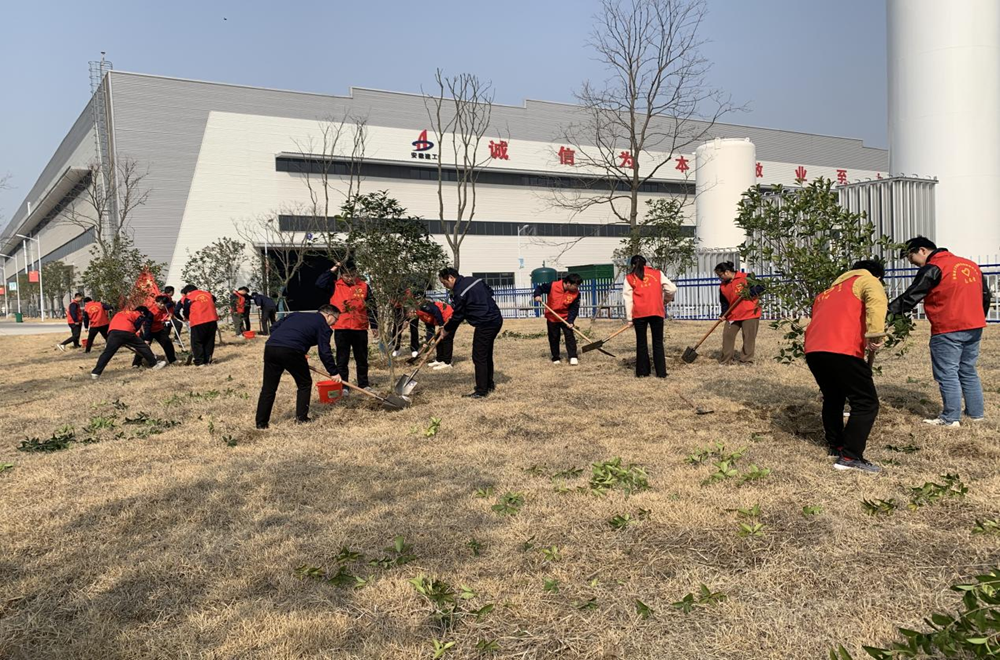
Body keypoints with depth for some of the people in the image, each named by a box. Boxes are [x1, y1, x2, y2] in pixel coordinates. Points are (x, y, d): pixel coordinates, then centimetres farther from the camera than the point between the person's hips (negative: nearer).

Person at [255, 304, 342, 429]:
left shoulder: (297, 314, 31)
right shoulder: (323, 326, 13)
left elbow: (274, 328, 26)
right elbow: (324, 352, 6)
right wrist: (333, 372, 13)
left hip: (270, 346, 6)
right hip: (292, 351, -5)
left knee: (268, 387, 13)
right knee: (305, 383, 17)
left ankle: (261, 422, 14)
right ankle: (301, 417, 17)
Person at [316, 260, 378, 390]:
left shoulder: (364, 286, 2)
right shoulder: (335, 286, 1)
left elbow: (371, 307, 4)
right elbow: (319, 283, -15)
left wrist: (374, 325, 1)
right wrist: (333, 269, -12)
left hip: (360, 328, 1)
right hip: (341, 329, -1)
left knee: (362, 359, 11)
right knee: (342, 359, 5)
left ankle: (363, 384, 22)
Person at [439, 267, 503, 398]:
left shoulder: (459, 293, -16)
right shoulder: (476, 280, 9)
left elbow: (457, 316, -8)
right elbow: (490, 292, 21)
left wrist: (446, 330, 7)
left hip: (485, 325, -9)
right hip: (496, 319, 9)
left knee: (479, 358, -3)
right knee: (487, 355, 20)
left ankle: (481, 392, -1)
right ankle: (489, 384, 31)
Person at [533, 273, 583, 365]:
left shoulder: (576, 293, -15)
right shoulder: (552, 286, -21)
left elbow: (574, 308, -13)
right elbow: (540, 288, -6)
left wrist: (570, 321, -24)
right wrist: (537, 295, -26)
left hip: (566, 317, 0)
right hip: (552, 317, 0)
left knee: (570, 336, -11)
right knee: (554, 338, 7)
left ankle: (573, 357, -8)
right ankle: (556, 358, 20)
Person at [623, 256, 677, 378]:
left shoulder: (629, 278, 10)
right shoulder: (657, 273, 13)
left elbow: (628, 299, 3)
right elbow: (672, 289, 6)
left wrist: (629, 318, 4)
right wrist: (665, 300, 25)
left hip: (639, 313, 0)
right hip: (656, 311, 1)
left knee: (641, 342, 10)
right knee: (658, 342, 8)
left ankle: (642, 371, 12)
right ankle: (661, 372, 5)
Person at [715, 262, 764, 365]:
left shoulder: (746, 278, -10)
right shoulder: (723, 286, 6)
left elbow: (761, 286, -8)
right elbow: (724, 302, 11)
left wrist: (749, 292, -20)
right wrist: (724, 314, -3)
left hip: (750, 313, -5)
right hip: (732, 315, 5)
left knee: (748, 338, 1)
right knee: (727, 335, 3)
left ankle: (746, 360, 12)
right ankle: (725, 360, 12)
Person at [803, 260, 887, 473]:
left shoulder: (831, 290, 36)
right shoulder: (865, 279, 15)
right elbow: (877, 300, -10)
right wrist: (876, 334, -19)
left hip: (813, 349, 7)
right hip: (841, 350, -7)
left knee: (833, 398, 28)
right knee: (866, 403, 2)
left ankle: (836, 446, 35)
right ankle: (850, 457, -2)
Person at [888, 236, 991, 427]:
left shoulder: (932, 269, -10)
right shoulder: (971, 265, 14)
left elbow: (910, 297, -14)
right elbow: (986, 295, 18)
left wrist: (888, 311, -9)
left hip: (948, 331, -8)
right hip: (974, 328, 8)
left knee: (947, 374, -2)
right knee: (968, 371, 18)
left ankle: (951, 418, 0)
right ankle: (976, 412, 22)